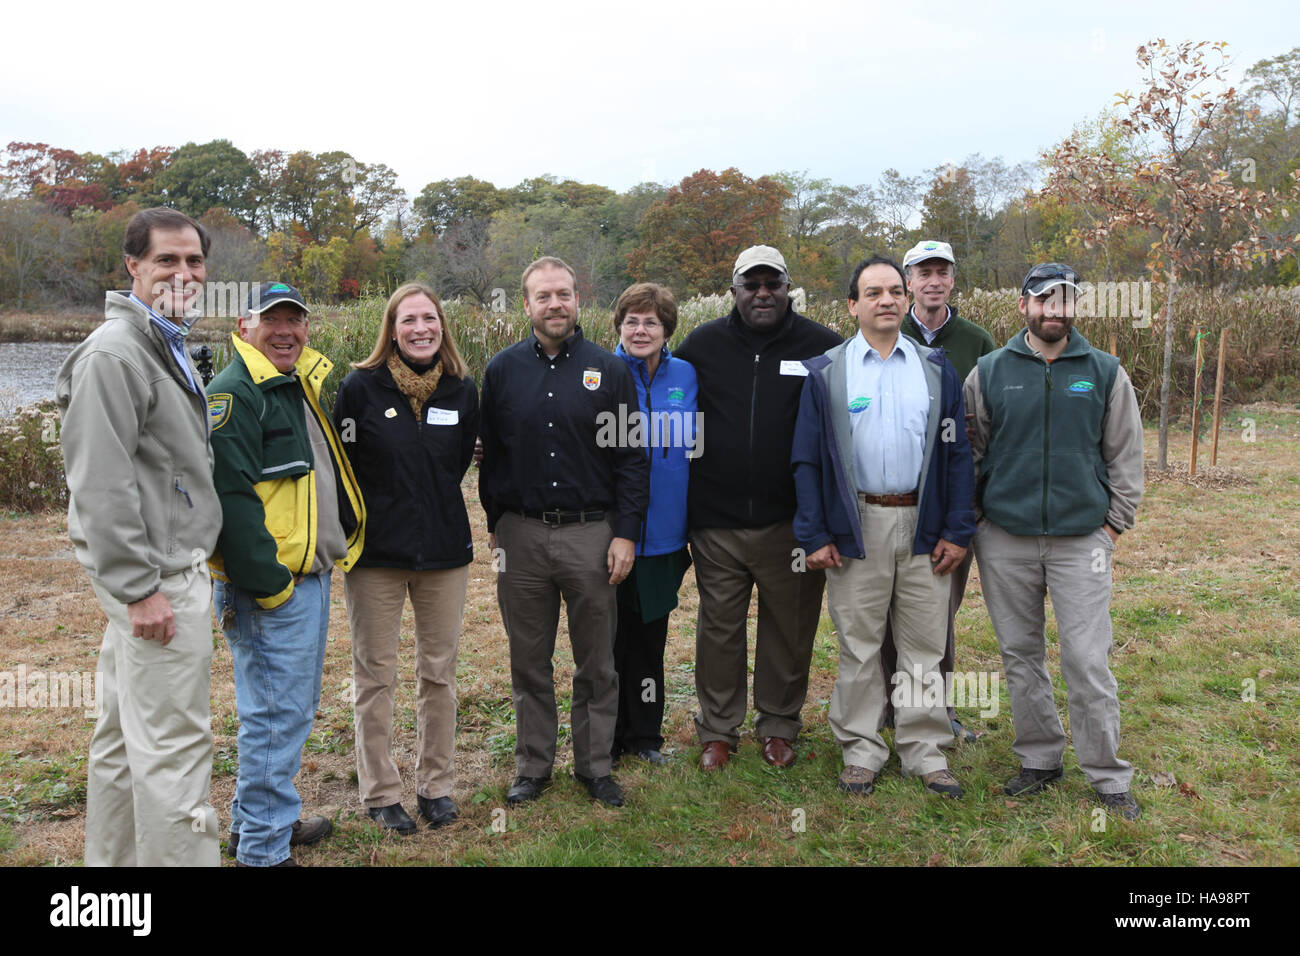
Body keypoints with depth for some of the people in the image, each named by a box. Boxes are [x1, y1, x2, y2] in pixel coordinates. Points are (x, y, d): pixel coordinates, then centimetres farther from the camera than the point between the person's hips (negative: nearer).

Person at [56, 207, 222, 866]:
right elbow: (100, 483, -21)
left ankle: (113, 857, 32)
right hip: (157, 581, -11)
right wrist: (139, 587, -22)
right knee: (174, 744, -6)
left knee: (124, 734, 19)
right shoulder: (116, 352, -15)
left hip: (172, 566, 11)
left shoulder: (167, 347, 17)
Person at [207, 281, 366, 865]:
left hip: (310, 575, 10)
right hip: (271, 586, -10)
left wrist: (322, 564, 19)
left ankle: (255, 822, 34)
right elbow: (230, 497, -22)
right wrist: (268, 583, -21)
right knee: (278, 713, -3)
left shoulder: (301, 386, 17)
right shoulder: (234, 394, -14)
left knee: (294, 707, 19)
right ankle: (263, 849, 10)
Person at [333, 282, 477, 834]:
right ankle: (380, 792, 20)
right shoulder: (361, 387, -6)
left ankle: (435, 784, 25)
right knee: (376, 675, 6)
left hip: (444, 550, 3)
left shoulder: (462, 390, 3)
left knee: (439, 673, 10)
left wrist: (434, 510, 11)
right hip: (375, 551, -2)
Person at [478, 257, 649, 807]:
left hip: (592, 535, -1)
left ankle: (595, 766, 24)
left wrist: (625, 533, -6)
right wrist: (494, 525, 10)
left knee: (596, 663, 8)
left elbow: (632, 458, 0)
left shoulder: (609, 370, 1)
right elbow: (490, 454, 11)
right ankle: (532, 766, 26)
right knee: (529, 662, 11)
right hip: (521, 534, 1)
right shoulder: (503, 370, 5)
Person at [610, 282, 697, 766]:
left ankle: (645, 734, 29)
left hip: (663, 534, 3)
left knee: (651, 635, 14)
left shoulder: (686, 376, 5)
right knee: (609, 636, 6)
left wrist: (699, 444, -2)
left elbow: (699, 444, 17)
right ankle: (606, 738, 23)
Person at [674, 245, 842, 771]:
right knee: (719, 628, 9)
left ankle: (779, 725, 29)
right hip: (716, 521, 1)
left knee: (789, 629, 10)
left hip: (790, 523, -1)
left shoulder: (823, 347, 1)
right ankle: (717, 729, 26)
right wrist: (681, 507, 7)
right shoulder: (703, 344, 5)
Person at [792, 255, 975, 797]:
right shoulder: (825, 372, 3)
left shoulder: (937, 369, 9)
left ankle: (925, 751, 21)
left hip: (923, 526, 2)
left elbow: (957, 454, 7)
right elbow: (806, 458, 1)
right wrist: (814, 535, -6)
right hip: (856, 527, -1)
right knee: (859, 645, 7)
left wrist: (957, 530, 0)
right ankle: (861, 750, 20)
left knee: (923, 645, 8)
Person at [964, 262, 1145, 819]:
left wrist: (1114, 523, 2)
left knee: (1087, 660, -1)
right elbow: (969, 452, 8)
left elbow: (1125, 456, 8)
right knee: (1020, 655, 10)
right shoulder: (990, 372, 2)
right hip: (1005, 541, 1)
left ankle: (1106, 776, 14)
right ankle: (1040, 759, 26)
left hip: (1082, 540, -1)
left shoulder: (1105, 373, 3)